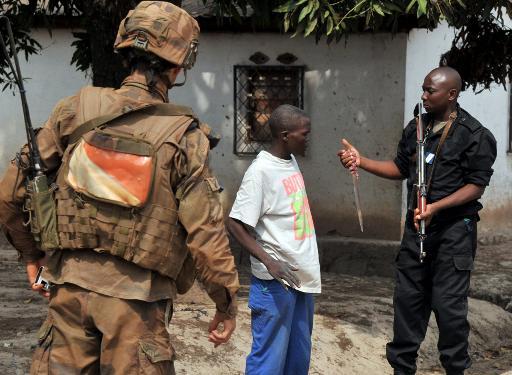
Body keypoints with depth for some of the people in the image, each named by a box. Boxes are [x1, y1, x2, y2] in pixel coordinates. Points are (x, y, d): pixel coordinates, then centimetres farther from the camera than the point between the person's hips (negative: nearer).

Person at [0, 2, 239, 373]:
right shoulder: (183, 136, -9)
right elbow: (206, 234, -11)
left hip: (70, 285, 3)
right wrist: (227, 305, 2)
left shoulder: (76, 111, 0)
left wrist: (31, 254, 19)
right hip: (136, 299, -3)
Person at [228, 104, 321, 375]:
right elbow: (235, 224, -17)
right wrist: (269, 261, -25)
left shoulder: (291, 162, 10)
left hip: (303, 276, 8)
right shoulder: (261, 170, -14)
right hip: (277, 281, -8)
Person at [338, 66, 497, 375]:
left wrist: (436, 207, -23)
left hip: (454, 228, -6)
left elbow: (476, 186, -12)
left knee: (448, 302, -4)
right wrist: (360, 161, 5)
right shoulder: (416, 128, 9)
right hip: (417, 224, 6)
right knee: (408, 297, 10)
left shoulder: (475, 135, -10)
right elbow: (401, 169, 18)